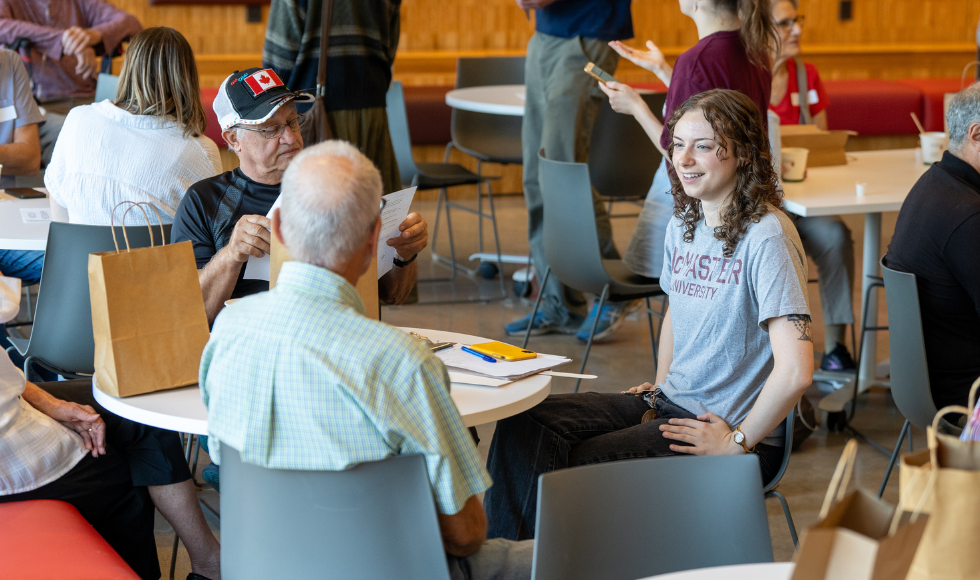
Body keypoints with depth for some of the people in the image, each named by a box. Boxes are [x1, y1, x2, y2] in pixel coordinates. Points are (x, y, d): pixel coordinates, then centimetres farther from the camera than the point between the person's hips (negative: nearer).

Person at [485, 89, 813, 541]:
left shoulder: (767, 236, -20)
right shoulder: (683, 224, 7)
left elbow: (795, 372, -27)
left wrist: (738, 442, -18)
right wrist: (660, 388, 15)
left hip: (734, 428, -8)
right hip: (672, 403, 8)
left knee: (582, 464, -22)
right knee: (526, 422, -8)